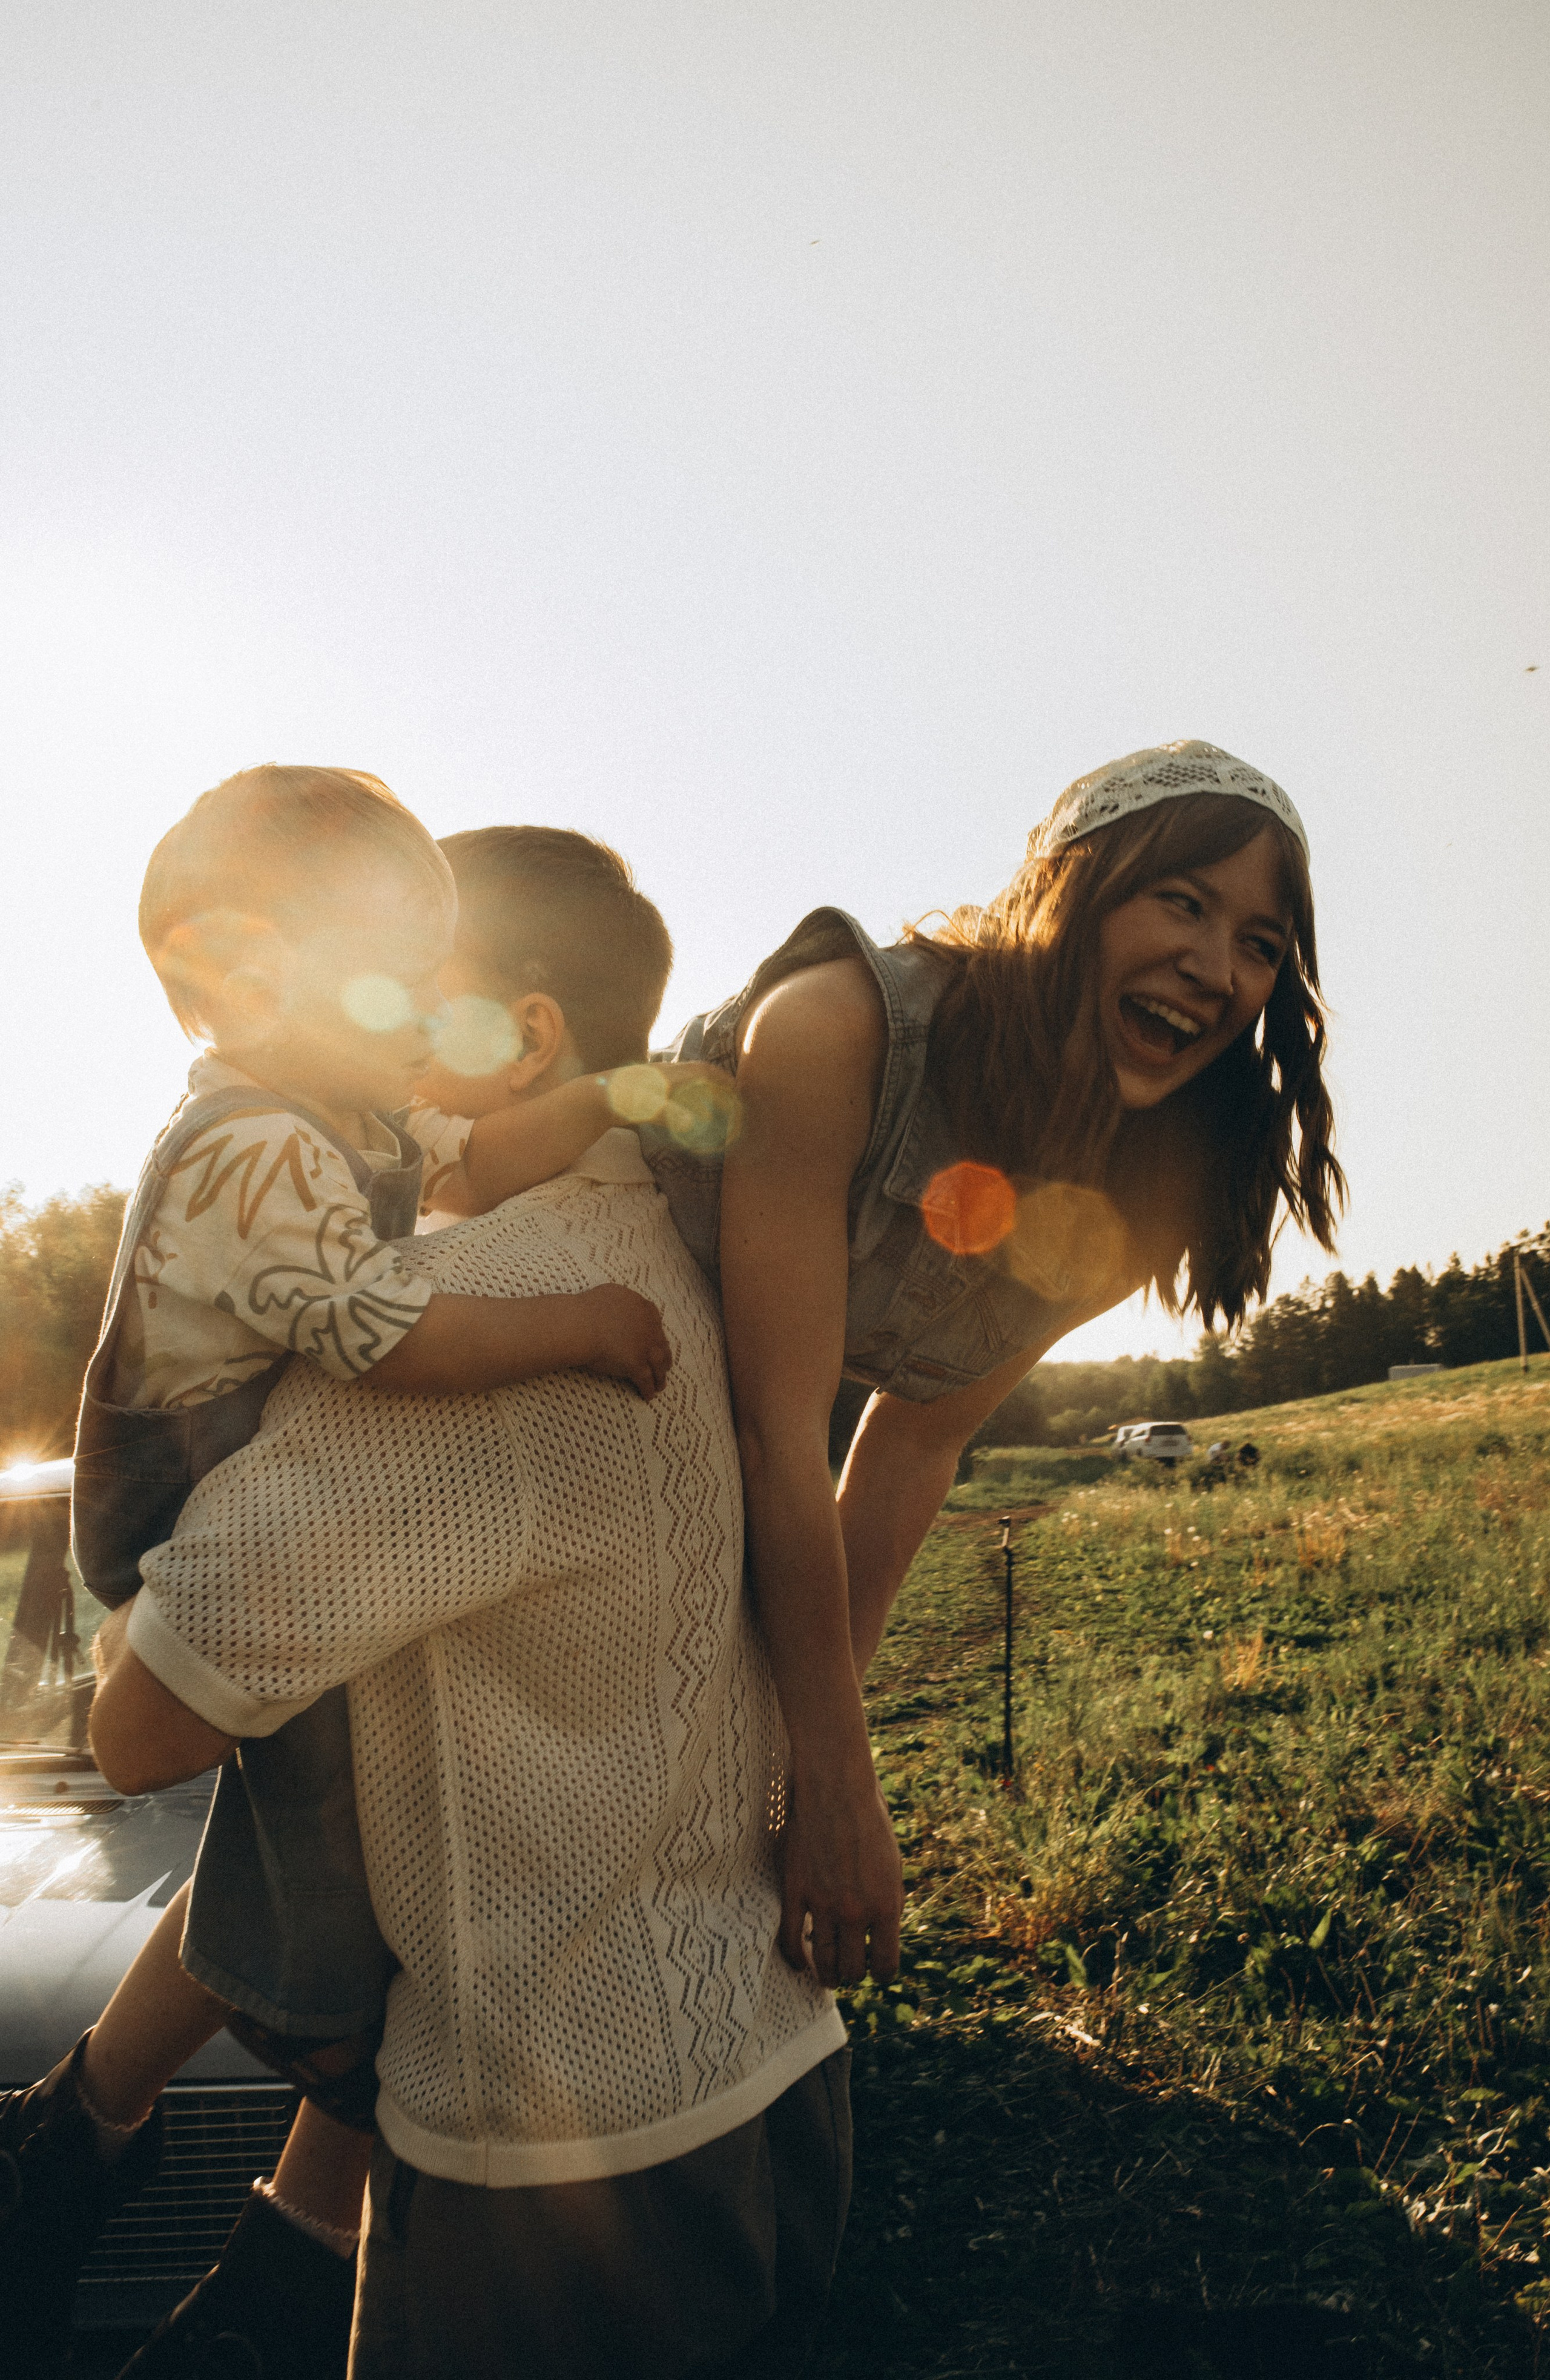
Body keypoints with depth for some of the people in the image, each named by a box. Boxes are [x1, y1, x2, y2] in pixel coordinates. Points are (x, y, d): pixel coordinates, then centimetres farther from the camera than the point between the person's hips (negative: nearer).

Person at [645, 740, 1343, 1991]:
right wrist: (838, 1780, -28)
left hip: (705, 1471, 5)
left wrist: (816, 1741, -7)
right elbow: (780, 1434, -34)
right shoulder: (839, 1023, -35)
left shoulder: (1132, 1213, -14)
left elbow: (919, 1439, -7)